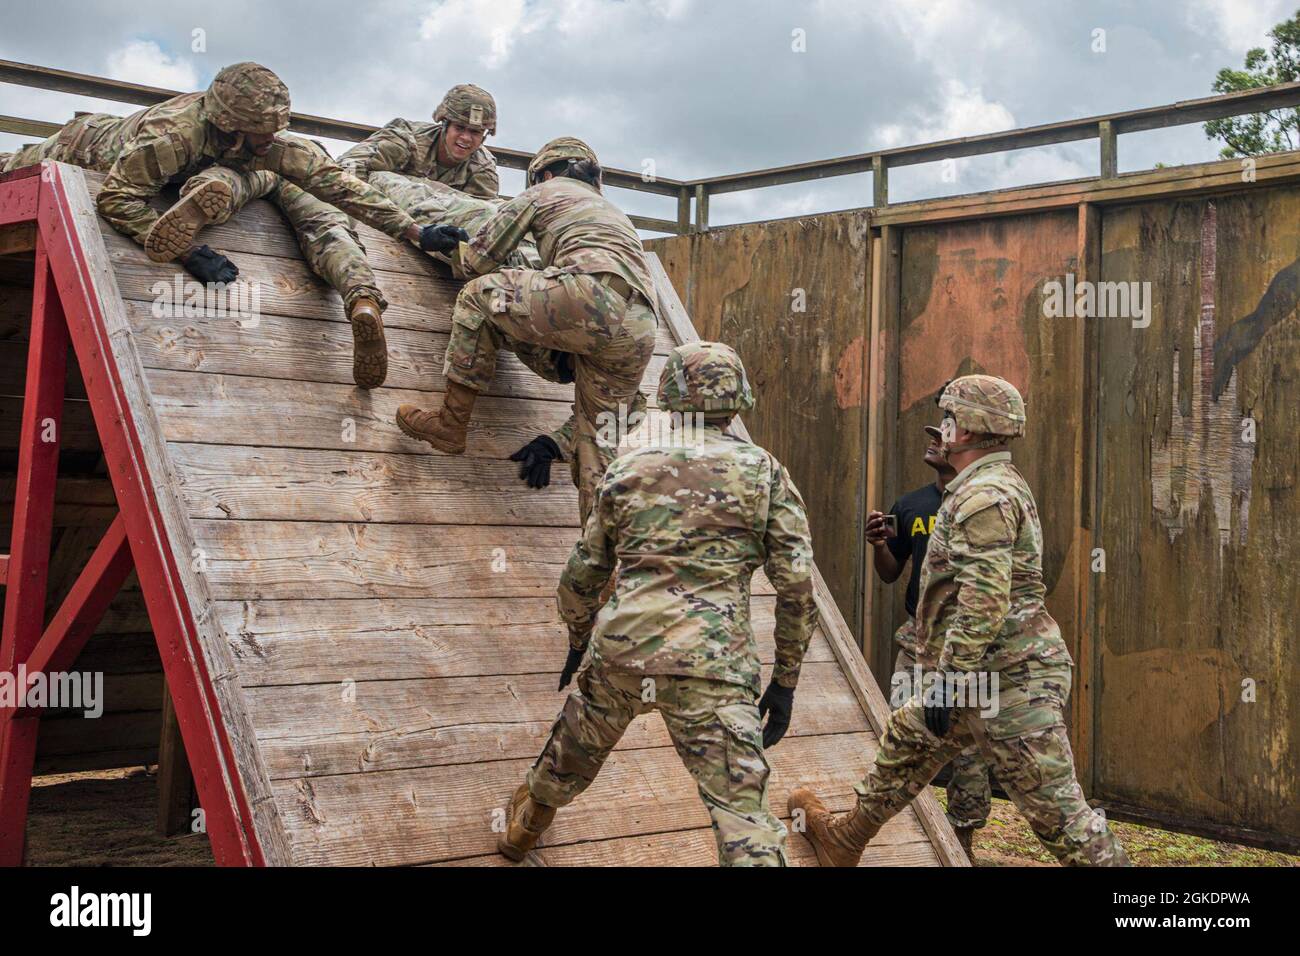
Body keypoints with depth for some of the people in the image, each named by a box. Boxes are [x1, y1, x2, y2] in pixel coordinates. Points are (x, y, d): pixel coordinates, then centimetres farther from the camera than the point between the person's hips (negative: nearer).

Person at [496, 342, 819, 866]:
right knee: (742, 811, -4)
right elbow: (797, 585, 0)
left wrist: (579, 641, 35)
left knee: (568, 761, 30)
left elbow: (581, 576, 18)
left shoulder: (628, 470, 11)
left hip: (618, 650, 4)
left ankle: (523, 828, 55)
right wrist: (785, 681, 8)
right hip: (712, 666, -3)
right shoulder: (765, 473, 4)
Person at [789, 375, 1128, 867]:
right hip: (990, 674, 11)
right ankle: (844, 839, 40)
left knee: (1056, 807, -8)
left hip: (1009, 678, -11)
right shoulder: (1001, 485, 17)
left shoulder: (984, 495, -17)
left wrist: (948, 679, -22)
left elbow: (985, 600, -25)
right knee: (905, 740, 24)